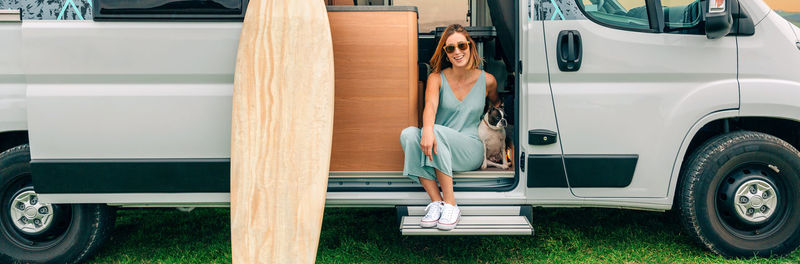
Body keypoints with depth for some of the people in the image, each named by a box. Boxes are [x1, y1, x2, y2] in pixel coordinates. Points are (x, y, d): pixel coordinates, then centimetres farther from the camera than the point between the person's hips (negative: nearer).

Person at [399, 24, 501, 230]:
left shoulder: (487, 81, 3)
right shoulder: (436, 79, 0)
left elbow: (496, 103, 25)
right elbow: (430, 105, -21)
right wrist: (427, 130, -43)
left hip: (471, 150, -1)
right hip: (439, 151, 2)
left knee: (438, 131, -34)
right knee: (408, 133, -31)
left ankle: (450, 204, -31)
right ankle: (435, 201, -31)